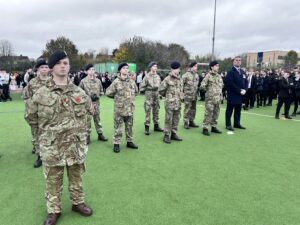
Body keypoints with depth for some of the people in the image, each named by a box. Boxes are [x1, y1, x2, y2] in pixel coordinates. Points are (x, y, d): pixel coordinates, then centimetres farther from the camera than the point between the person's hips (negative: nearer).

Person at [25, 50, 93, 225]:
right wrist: (48, 126, 4)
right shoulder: (41, 94, -7)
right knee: (53, 179, 12)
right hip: (52, 145, -1)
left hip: (76, 144, 2)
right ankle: (54, 210, 32)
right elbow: (31, 117, 4)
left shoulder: (79, 92, -1)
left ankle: (78, 202, 39)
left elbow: (90, 110, 14)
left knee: (76, 175, 17)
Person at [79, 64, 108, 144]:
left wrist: (98, 95, 1)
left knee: (97, 119, 11)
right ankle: (87, 136, 13)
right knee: (87, 120, 2)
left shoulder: (98, 80, 6)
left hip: (96, 102, 3)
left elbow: (101, 91, 15)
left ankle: (100, 134, 20)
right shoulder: (83, 81, -4)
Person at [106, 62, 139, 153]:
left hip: (130, 108, 5)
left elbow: (136, 91, 20)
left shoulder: (132, 81, 4)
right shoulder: (116, 82, -11)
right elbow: (108, 93, -4)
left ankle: (129, 142, 29)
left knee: (129, 126, 15)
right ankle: (116, 144, 13)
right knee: (118, 127, 3)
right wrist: (117, 98, 5)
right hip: (119, 108, -4)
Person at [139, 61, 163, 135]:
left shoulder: (158, 76, 10)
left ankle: (156, 126, 23)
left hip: (156, 95, 6)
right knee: (148, 111, -5)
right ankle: (147, 128, 0)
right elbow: (142, 86, -5)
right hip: (149, 95, -6)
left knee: (156, 111, 12)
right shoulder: (147, 76, -8)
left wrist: (160, 93, 13)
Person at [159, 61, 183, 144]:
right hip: (170, 103, -6)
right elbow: (161, 90, -4)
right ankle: (167, 135, 8)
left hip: (178, 103, 6)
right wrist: (167, 96, 7)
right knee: (168, 120, -2)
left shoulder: (180, 79, 10)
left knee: (176, 120, 13)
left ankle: (173, 134, 25)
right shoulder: (167, 79, -9)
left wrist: (181, 97, 14)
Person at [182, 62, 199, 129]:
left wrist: (197, 91, 17)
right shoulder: (186, 75, -10)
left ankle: (191, 121, 23)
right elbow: (181, 84, -9)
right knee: (187, 109, -5)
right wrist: (183, 91, -8)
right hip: (188, 95, -7)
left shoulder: (197, 75, 13)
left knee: (193, 109, 12)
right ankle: (186, 123, 3)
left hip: (194, 95, 7)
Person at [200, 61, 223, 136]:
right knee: (208, 113, -6)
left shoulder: (219, 76, 13)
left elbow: (222, 85, 27)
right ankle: (205, 128, 1)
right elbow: (202, 86, -12)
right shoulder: (208, 76, -9)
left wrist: (219, 92, 15)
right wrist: (208, 90, 0)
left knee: (216, 113, 12)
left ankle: (213, 127, 24)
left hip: (218, 98, 7)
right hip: (210, 98, -7)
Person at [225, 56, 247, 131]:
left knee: (238, 110, 12)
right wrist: (239, 91, -17)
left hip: (240, 94, 7)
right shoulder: (230, 72, -8)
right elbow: (231, 84, -17)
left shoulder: (242, 72, 16)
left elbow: (245, 82, 15)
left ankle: (237, 123, 21)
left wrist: (244, 90, -3)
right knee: (229, 110, 0)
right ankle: (228, 124, 6)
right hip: (232, 94, -7)